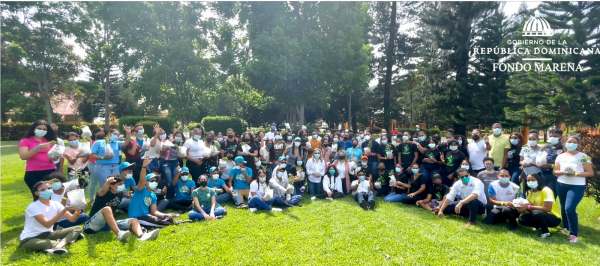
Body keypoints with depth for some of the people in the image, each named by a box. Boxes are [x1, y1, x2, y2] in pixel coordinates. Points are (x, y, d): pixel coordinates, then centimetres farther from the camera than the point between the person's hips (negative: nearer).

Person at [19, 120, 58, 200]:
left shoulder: (50, 141, 12)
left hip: (50, 172, 2)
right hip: (33, 173, -2)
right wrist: (38, 148, -23)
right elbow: (23, 156, -11)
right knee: (38, 197, 2)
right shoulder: (25, 141, 5)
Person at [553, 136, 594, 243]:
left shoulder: (583, 157, -4)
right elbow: (555, 171, 6)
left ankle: (574, 234, -5)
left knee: (570, 208, -16)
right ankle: (566, 227, 35)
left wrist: (575, 174, -19)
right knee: (564, 207, 16)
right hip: (561, 184, 4)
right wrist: (563, 172, -15)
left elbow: (590, 173, -6)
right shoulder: (560, 156, 6)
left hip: (577, 186, -4)